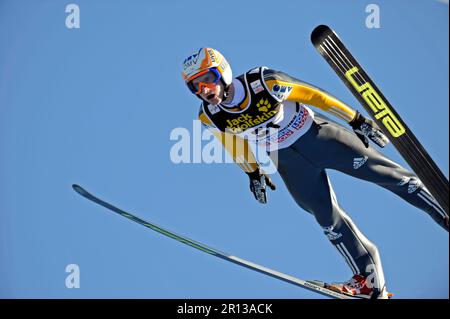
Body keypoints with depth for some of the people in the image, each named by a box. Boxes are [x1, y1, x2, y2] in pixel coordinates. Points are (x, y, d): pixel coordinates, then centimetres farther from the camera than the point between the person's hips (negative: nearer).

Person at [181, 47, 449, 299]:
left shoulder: (263, 83, -27)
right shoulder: (209, 117, -14)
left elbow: (311, 95, -16)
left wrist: (358, 120, -10)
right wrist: (253, 172, 18)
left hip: (317, 134, -3)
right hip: (288, 161, 3)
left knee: (383, 172, -4)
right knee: (327, 216, -1)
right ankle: (369, 280, 6)